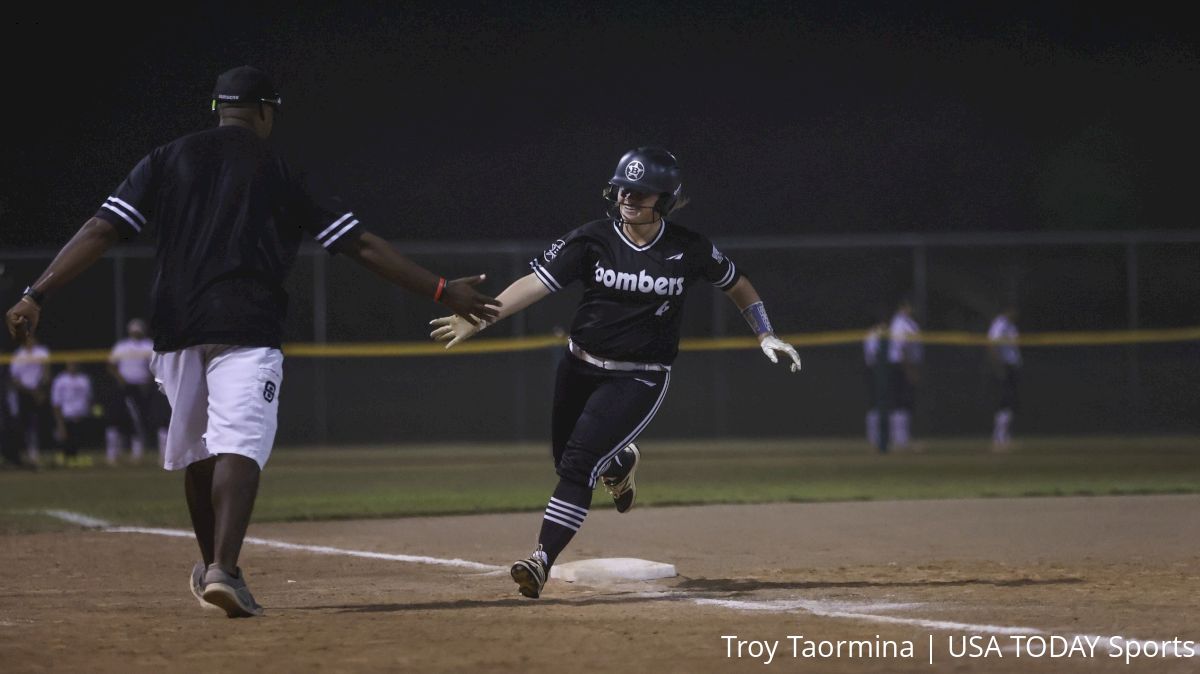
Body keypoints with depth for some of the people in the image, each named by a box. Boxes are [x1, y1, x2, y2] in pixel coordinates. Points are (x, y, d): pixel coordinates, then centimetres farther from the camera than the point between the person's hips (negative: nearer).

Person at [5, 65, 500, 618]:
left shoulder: (166, 160, 12)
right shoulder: (279, 172, 7)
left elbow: (101, 231, 1)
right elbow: (360, 244, 5)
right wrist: (441, 291, 8)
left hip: (176, 330, 4)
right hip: (245, 329, -4)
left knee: (197, 452, 20)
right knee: (239, 447, -14)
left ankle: (213, 566, 34)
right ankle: (223, 569, -33)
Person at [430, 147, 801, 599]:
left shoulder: (689, 250, -7)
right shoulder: (592, 240, -8)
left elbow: (736, 285, 12)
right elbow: (536, 282, -17)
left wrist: (766, 336, 4)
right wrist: (479, 319, -30)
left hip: (639, 380, -3)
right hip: (580, 369, 3)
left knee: (578, 464, -18)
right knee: (568, 461, 13)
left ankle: (542, 561, -19)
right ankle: (619, 463, 49)